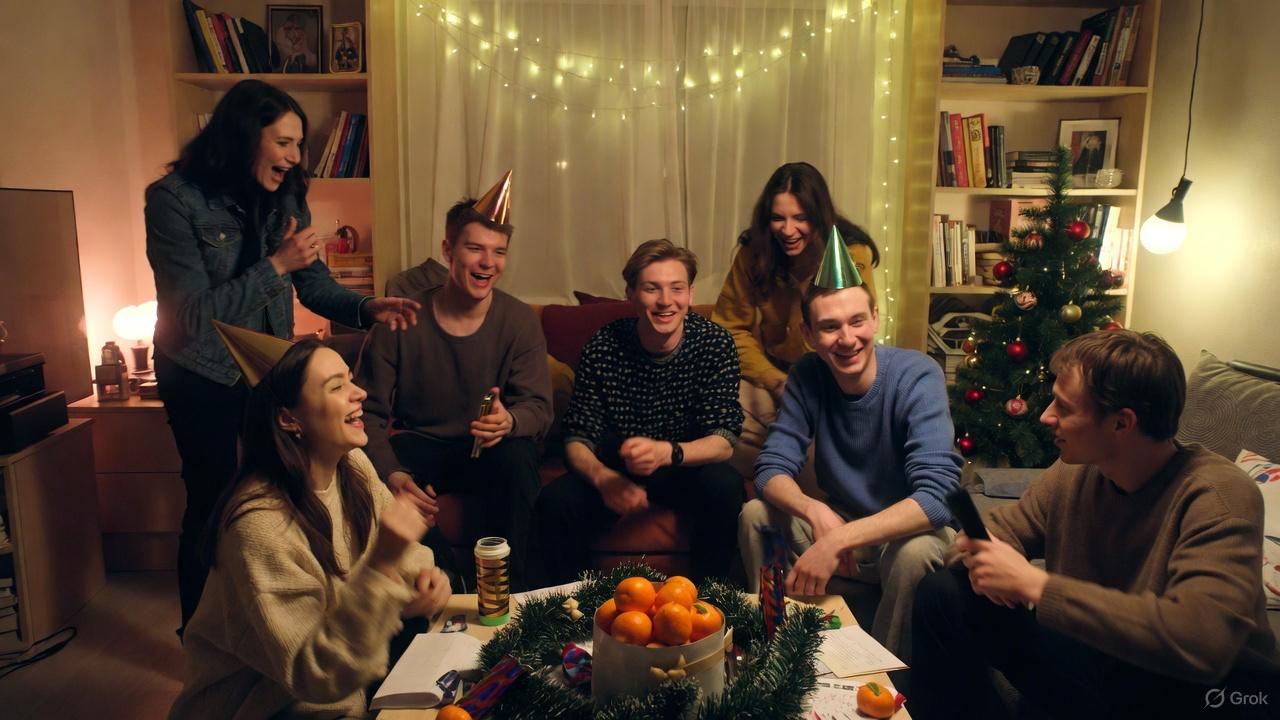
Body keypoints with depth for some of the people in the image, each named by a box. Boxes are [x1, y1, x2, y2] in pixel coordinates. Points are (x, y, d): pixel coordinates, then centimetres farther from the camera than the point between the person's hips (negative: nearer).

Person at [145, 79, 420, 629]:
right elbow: (193, 315, -22)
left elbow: (316, 286, 0)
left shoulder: (286, 197, -2)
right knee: (212, 505, 7)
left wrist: (367, 308, -19)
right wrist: (276, 265, -26)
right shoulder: (174, 199, -17)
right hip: (205, 377, -4)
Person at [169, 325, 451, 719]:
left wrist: (423, 576, -18)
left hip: (346, 674, 7)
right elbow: (317, 677, -29)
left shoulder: (353, 467, -8)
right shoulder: (261, 524, -30)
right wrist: (383, 566, -39)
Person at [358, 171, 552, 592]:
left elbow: (539, 406, -10)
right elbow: (371, 412, -8)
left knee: (517, 454, -34)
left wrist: (509, 421, -35)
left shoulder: (519, 321, -6)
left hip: (488, 450, 1)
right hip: (419, 445, 0)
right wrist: (392, 474, -27)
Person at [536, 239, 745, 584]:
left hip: (687, 469, 0)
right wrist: (603, 478, -35)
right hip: (614, 468, 0)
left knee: (724, 486, -30)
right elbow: (577, 440, -11)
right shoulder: (603, 347, -12)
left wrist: (667, 452, -39)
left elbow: (723, 442, -17)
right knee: (555, 501, -25)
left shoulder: (714, 342, -13)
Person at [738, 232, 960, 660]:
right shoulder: (807, 375, -9)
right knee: (755, 516, -17)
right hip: (835, 524, 4)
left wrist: (838, 540, -42)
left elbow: (937, 496, -33)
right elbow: (772, 468, -11)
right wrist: (817, 512, -33)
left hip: (906, 531, -3)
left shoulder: (917, 376, -22)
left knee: (916, 553, -35)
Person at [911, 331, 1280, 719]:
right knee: (943, 593, -4)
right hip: (1095, 658, 6)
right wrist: (980, 551, -18)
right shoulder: (1073, 472, -5)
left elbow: (1199, 641, -38)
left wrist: (1033, 584, -34)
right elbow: (1002, 527, 8)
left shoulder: (1217, 496, -24)